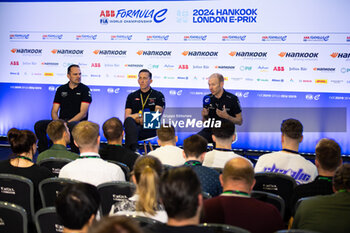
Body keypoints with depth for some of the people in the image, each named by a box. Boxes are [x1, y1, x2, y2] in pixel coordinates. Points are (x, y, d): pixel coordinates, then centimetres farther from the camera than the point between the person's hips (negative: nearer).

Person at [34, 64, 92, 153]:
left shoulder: (85, 89, 2)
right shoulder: (61, 89, 14)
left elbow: (83, 113, -7)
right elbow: (54, 111, 11)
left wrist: (67, 123, -19)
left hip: (78, 122, -4)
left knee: (72, 126, -41)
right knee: (38, 125, -18)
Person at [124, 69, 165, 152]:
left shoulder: (158, 95, 13)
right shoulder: (132, 96, 22)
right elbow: (127, 116, 11)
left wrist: (138, 115, -8)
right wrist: (139, 120, -8)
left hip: (150, 129, -2)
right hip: (134, 125, 2)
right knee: (129, 120, -37)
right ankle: (133, 149, -53)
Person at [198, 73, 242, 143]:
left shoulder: (232, 99, -4)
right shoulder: (207, 99, 8)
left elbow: (240, 121, -2)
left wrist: (226, 116, -18)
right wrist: (204, 116, -6)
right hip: (209, 130, 3)